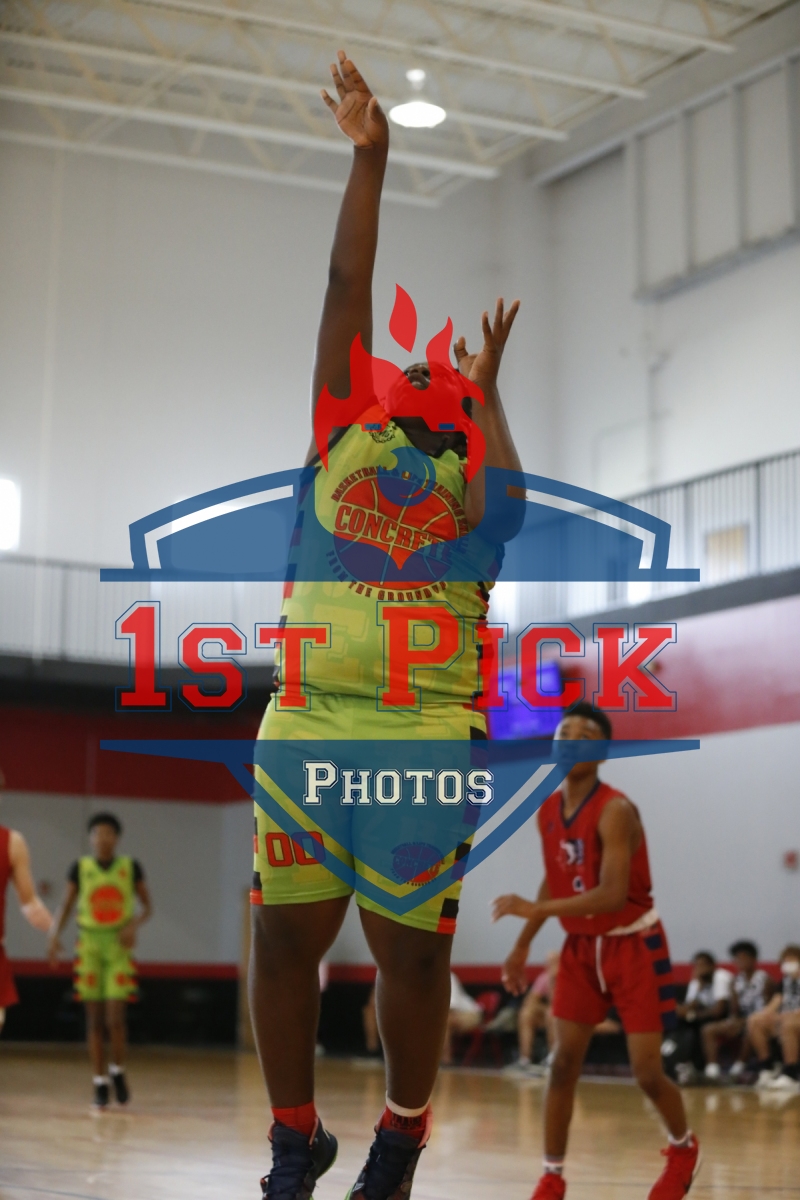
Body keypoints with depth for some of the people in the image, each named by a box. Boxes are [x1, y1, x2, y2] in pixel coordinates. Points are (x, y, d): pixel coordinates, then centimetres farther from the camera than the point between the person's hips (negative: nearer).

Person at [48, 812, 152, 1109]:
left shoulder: (131, 867, 2)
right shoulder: (80, 868, 3)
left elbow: (148, 906, 6)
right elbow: (65, 906, 4)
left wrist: (135, 924, -14)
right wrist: (54, 934, -12)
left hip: (119, 947, -1)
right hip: (89, 945, 1)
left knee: (114, 1018, -10)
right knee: (94, 1019, 2)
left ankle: (118, 1071, 14)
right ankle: (100, 1084, 9)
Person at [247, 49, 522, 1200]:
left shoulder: (468, 469, 12)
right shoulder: (345, 437, 16)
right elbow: (345, 289, 10)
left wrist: (486, 389, 1)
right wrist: (369, 158, 7)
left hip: (428, 736, -2)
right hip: (305, 723, 2)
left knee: (412, 953, 2)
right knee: (284, 940, 2)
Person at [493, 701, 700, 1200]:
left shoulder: (615, 811, -24)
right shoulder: (547, 811, -1)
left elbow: (612, 895, -33)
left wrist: (534, 909, -37)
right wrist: (523, 945, 12)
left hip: (633, 946, -6)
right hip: (582, 946, 6)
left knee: (647, 1071, -3)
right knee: (564, 1062, -1)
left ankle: (685, 1148, 26)